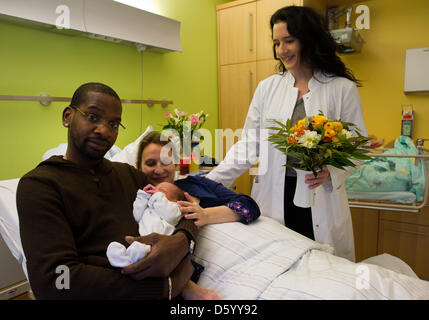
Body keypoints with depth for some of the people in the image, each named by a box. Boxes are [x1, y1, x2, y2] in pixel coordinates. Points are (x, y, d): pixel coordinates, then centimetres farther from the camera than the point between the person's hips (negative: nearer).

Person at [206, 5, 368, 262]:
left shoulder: (343, 89, 0)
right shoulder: (267, 88, 6)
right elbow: (248, 146, 5)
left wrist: (331, 173, -18)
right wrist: (209, 183, -3)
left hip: (321, 200, -1)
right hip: (274, 199, 2)